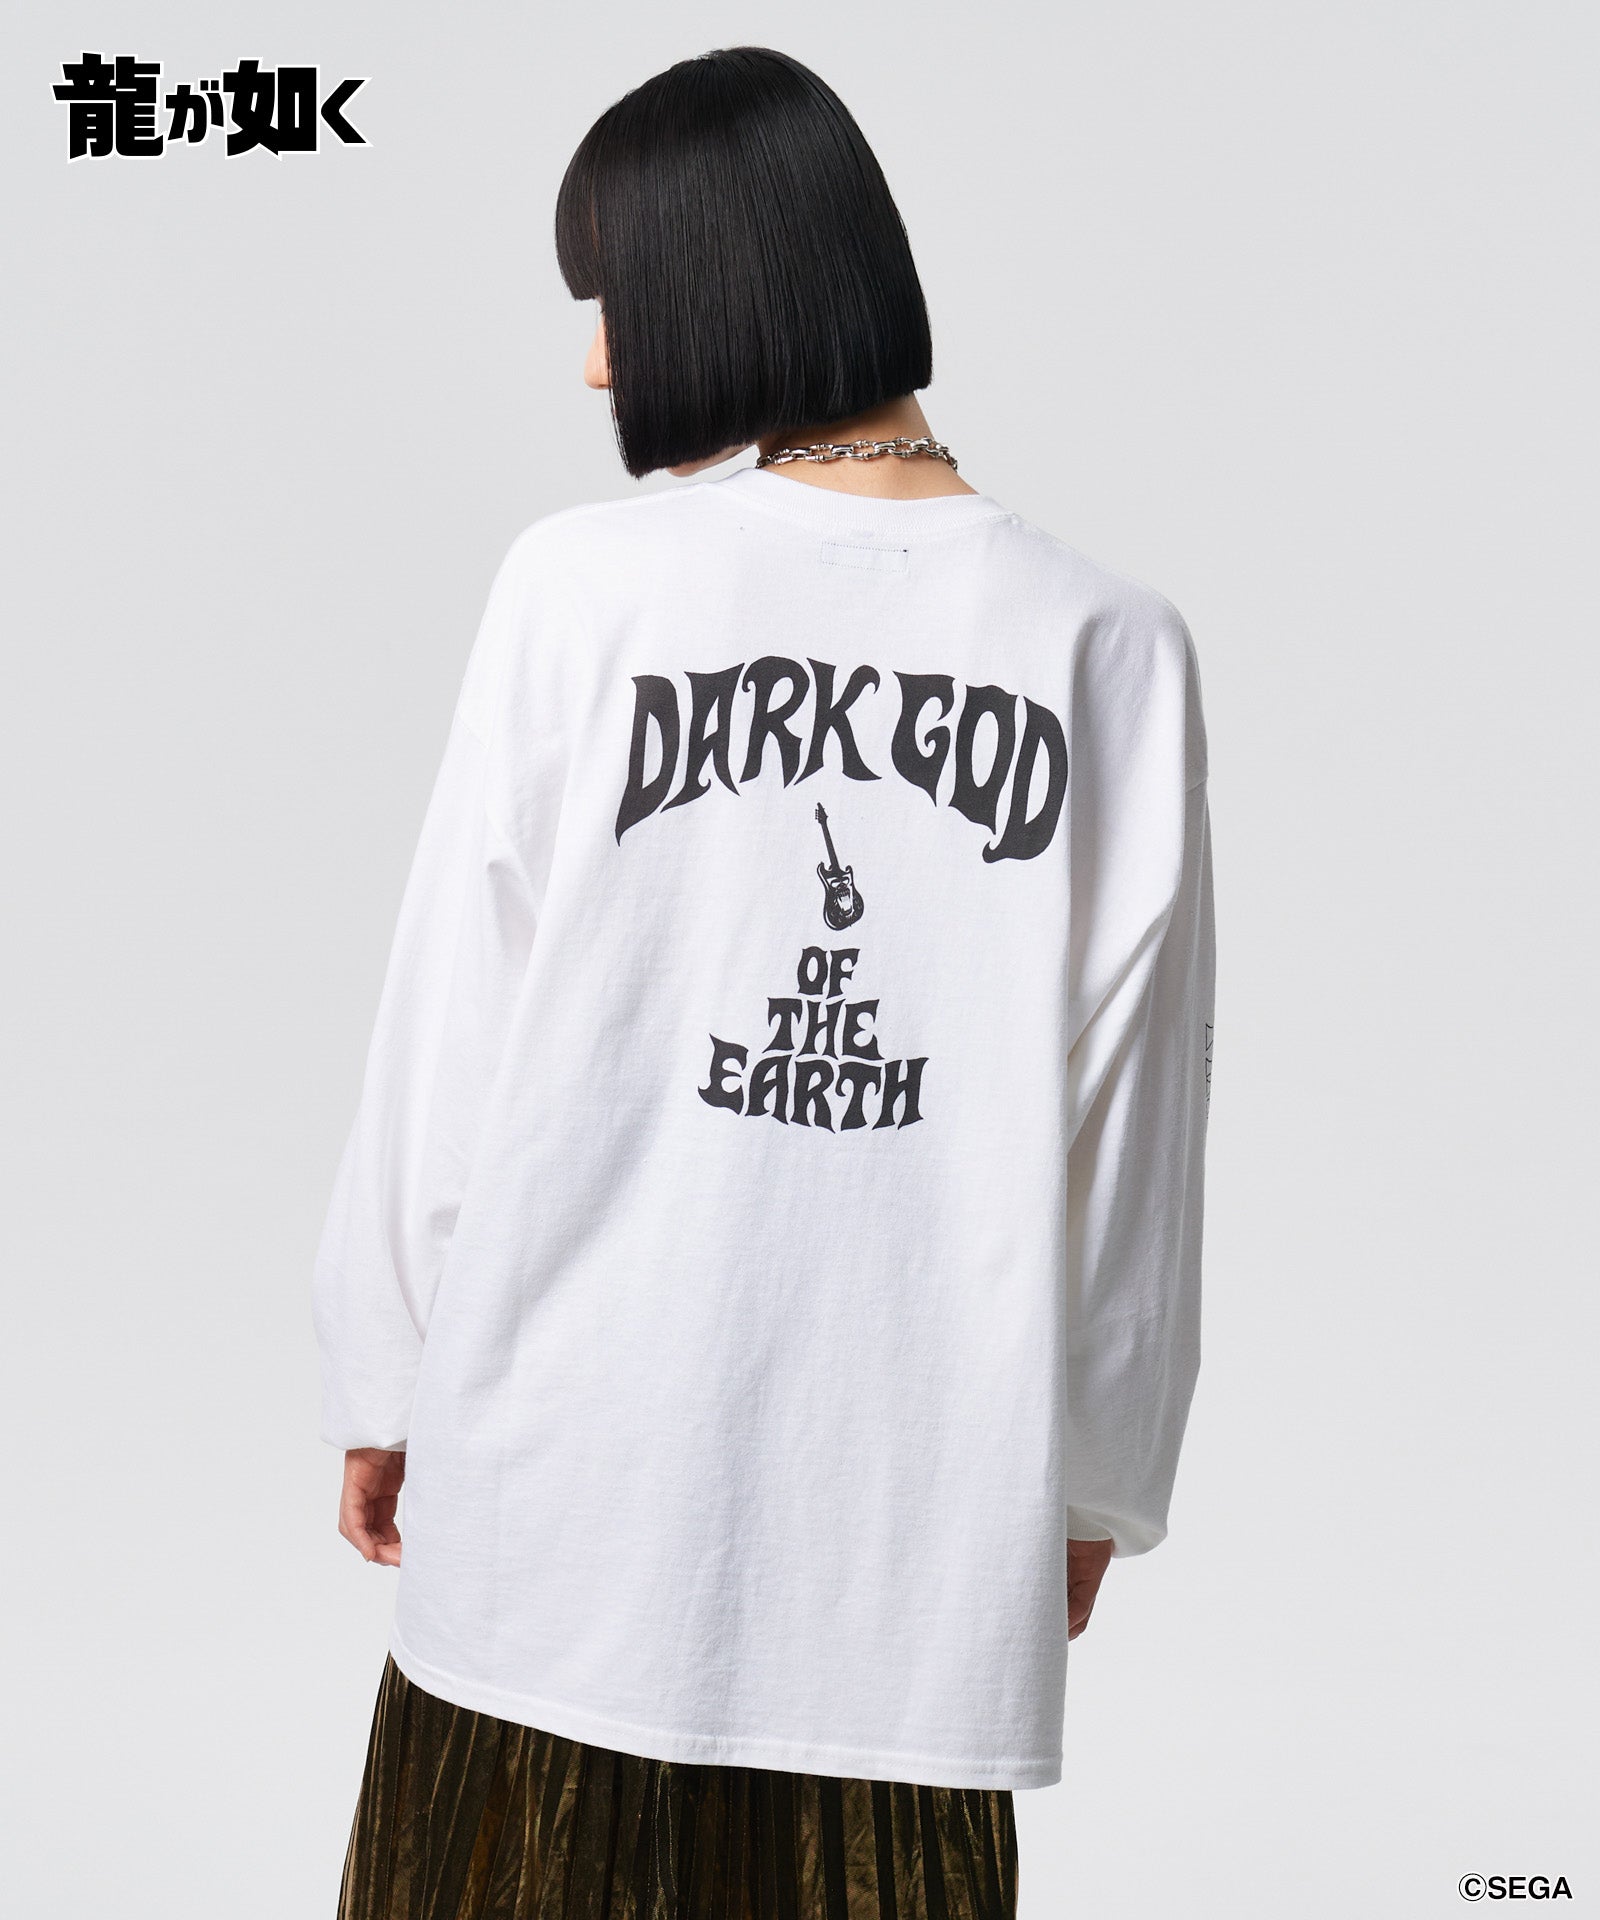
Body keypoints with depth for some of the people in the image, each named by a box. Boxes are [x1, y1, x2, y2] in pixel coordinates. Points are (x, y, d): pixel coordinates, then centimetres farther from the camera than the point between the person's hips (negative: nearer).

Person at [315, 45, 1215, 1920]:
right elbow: (1128, 1120, 0)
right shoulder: (1112, 643, -4)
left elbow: (450, 1029, -3)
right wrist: (1097, 1477, 12)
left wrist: (386, 1375, 10)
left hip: (572, 1436, -1)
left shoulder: (582, 587, -9)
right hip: (921, 1484, 1)